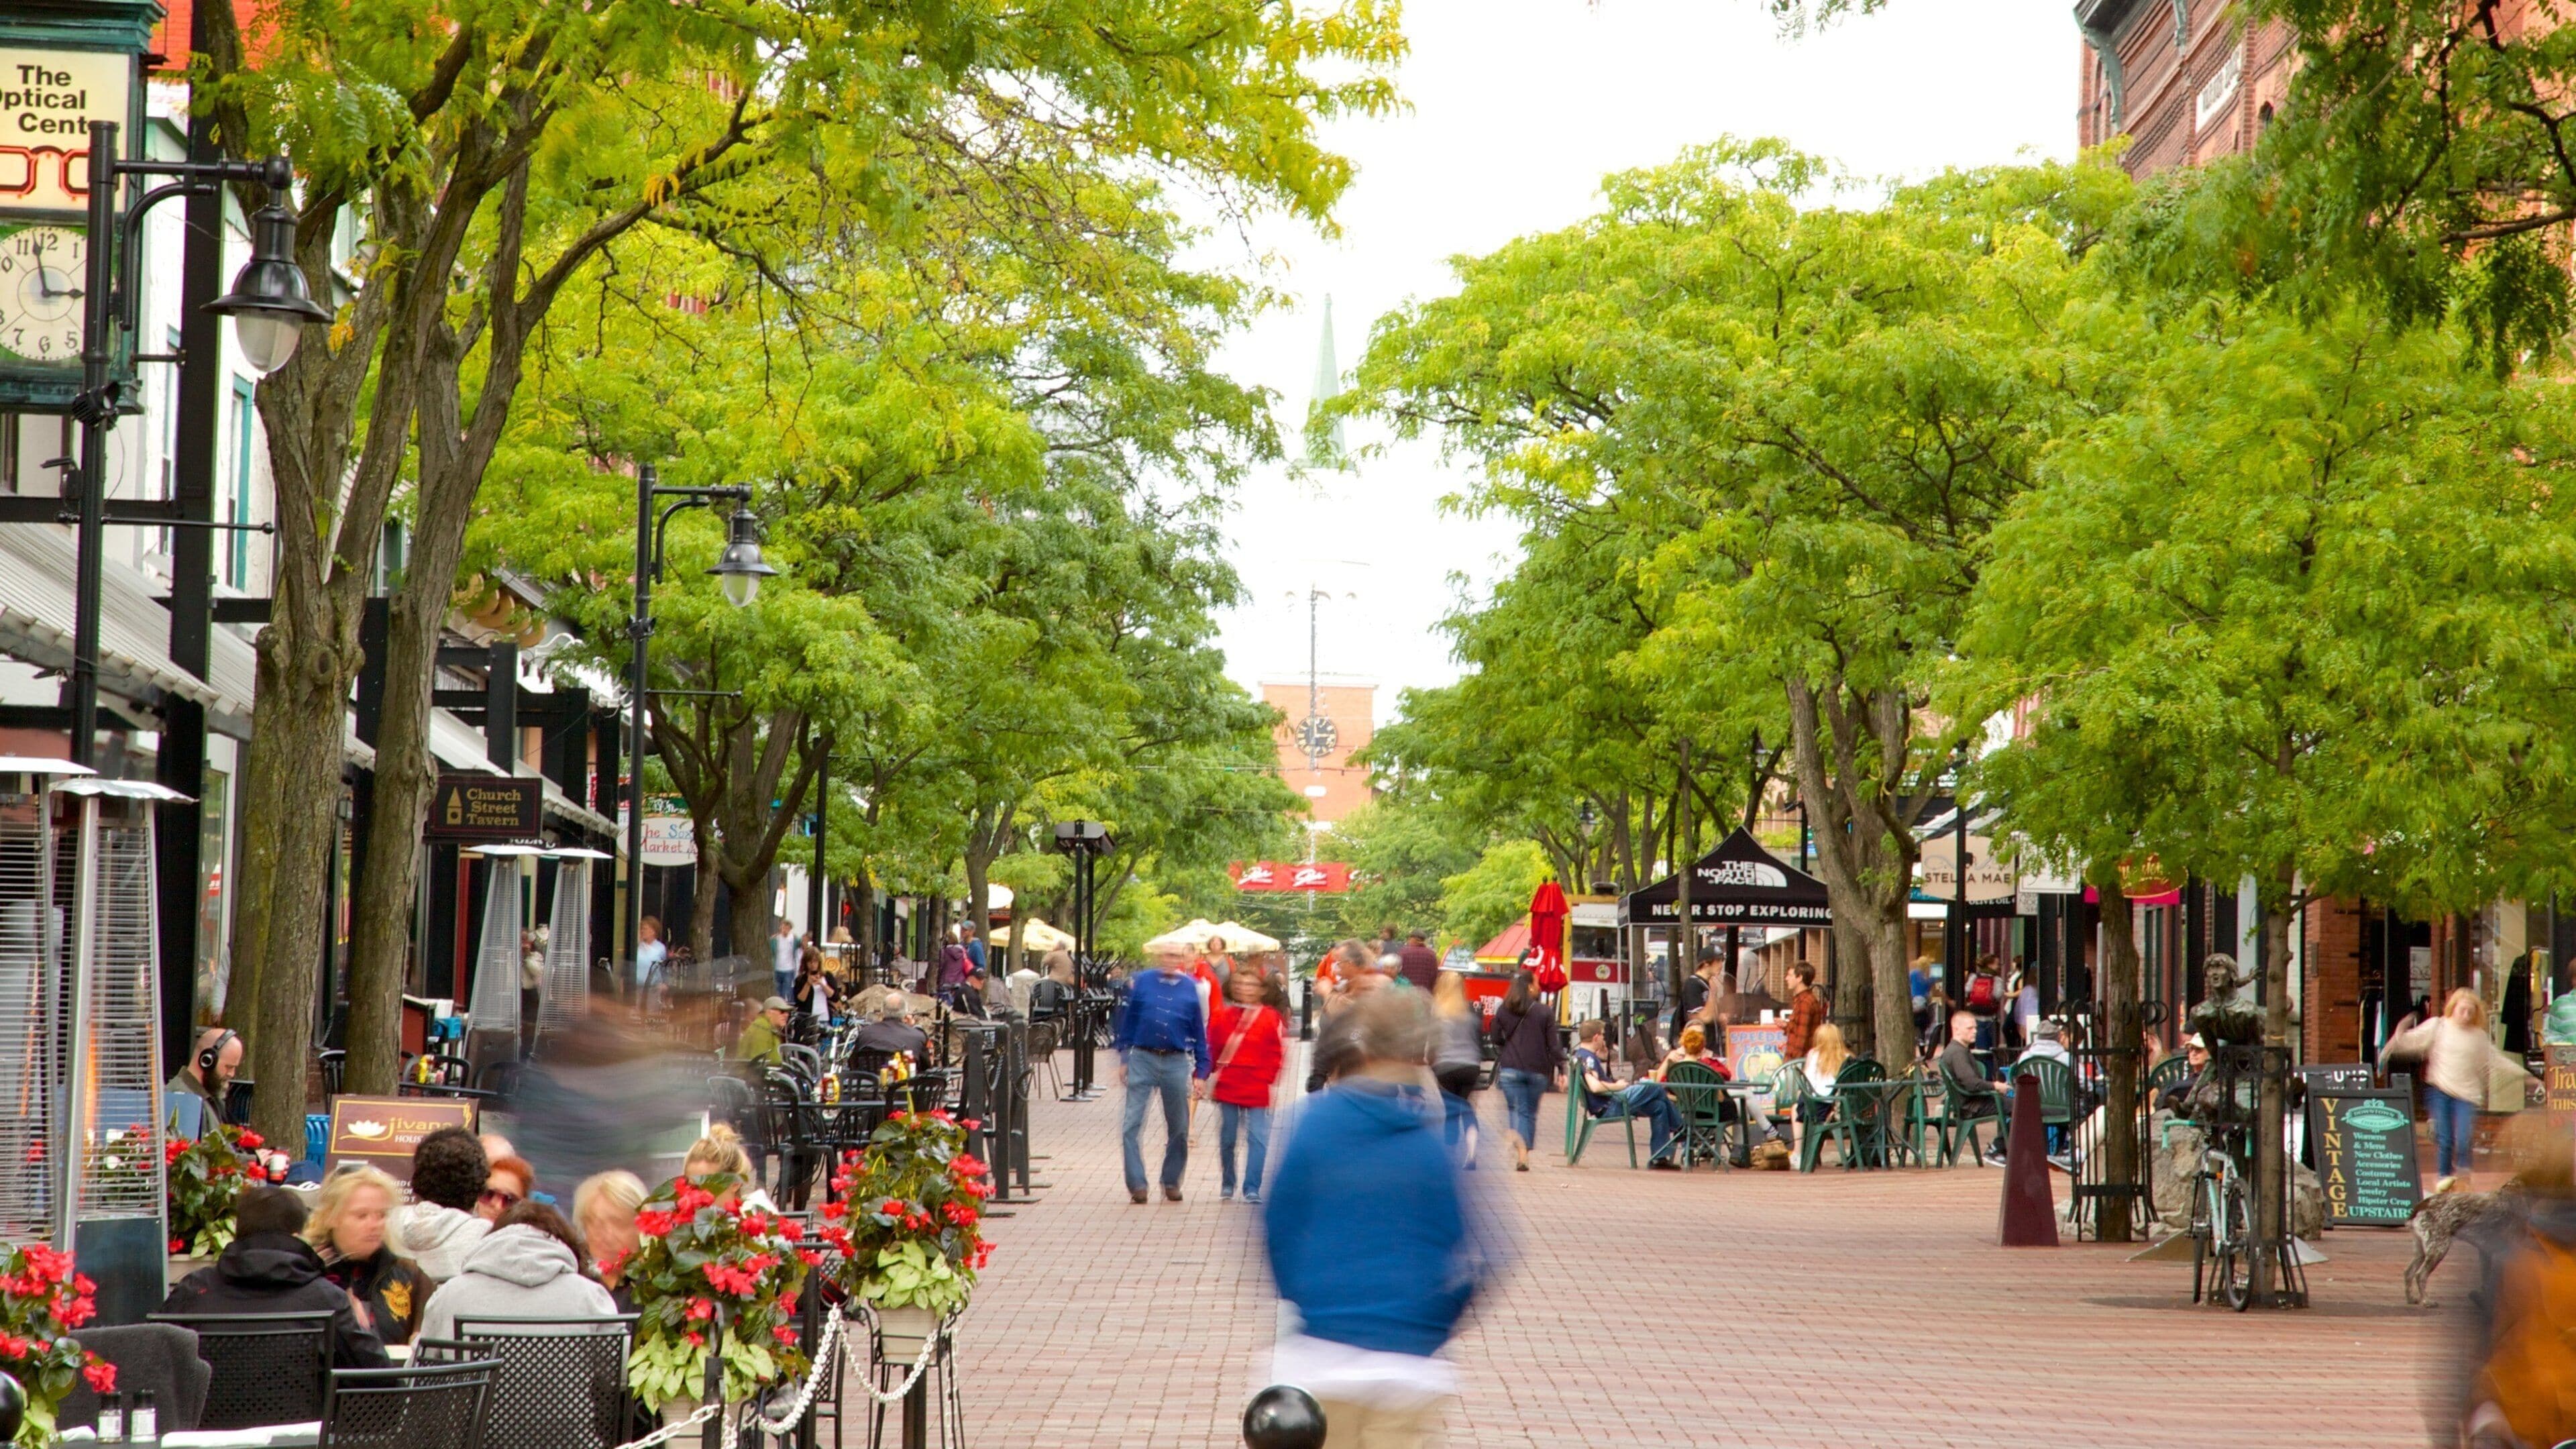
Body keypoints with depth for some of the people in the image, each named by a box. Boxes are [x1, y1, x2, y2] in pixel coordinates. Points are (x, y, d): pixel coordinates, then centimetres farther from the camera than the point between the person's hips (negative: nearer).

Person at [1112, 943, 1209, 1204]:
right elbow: (1127, 1021, 7)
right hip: (1143, 1058, -1)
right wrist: (1124, 1059, 3)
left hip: (1176, 1063, 1)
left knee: (1179, 1128, 8)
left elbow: (1199, 1033, 8)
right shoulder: (1141, 982, 2)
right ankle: (1137, 1184, -4)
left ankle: (1171, 1182, 24)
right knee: (1132, 1125, -8)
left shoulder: (1191, 988, 4)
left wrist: (1201, 1073, 6)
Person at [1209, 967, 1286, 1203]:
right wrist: (1208, 1076, 5)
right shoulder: (1222, 1016, 5)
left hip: (1258, 1091, -2)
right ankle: (1227, 1185, 24)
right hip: (1227, 1088, 2)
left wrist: (1271, 1082, -4)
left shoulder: (1271, 1018, 0)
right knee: (1227, 1138, 10)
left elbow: (1278, 1054, 1)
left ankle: (1252, 1190, -1)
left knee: (1258, 1138, -6)